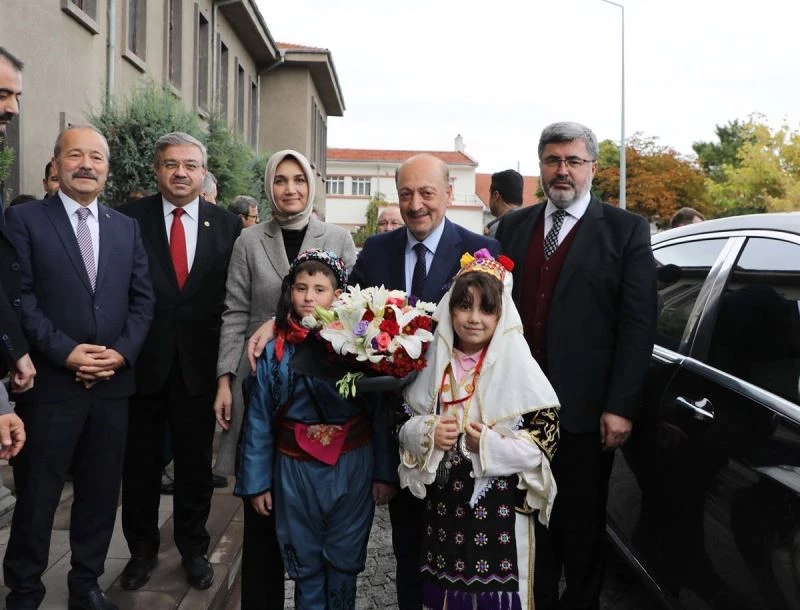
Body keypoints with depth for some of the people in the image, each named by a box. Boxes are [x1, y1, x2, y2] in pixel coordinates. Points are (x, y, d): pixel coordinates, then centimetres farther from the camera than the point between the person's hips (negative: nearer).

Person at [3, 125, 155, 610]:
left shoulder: (127, 227, 11)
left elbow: (143, 298, 7)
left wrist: (123, 351, -7)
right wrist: (65, 351, -17)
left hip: (113, 383, 4)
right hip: (49, 383, -4)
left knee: (101, 493, 13)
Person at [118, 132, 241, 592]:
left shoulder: (228, 224, 0)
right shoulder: (130, 218, -2)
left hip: (199, 363, 1)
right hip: (144, 360, 0)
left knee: (196, 462, 14)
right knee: (141, 461, 14)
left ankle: (194, 549, 33)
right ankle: (142, 548, 34)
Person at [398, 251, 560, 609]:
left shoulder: (520, 369, -10)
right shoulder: (434, 363, 2)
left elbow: (545, 442, -10)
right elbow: (403, 423, 8)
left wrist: (491, 445, -21)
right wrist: (426, 433, -11)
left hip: (500, 508, -3)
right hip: (442, 505, 4)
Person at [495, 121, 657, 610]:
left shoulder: (626, 230, -2)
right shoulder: (513, 226, 10)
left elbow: (638, 325, -7)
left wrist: (621, 407, -13)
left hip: (585, 409, -3)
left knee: (583, 525, 12)